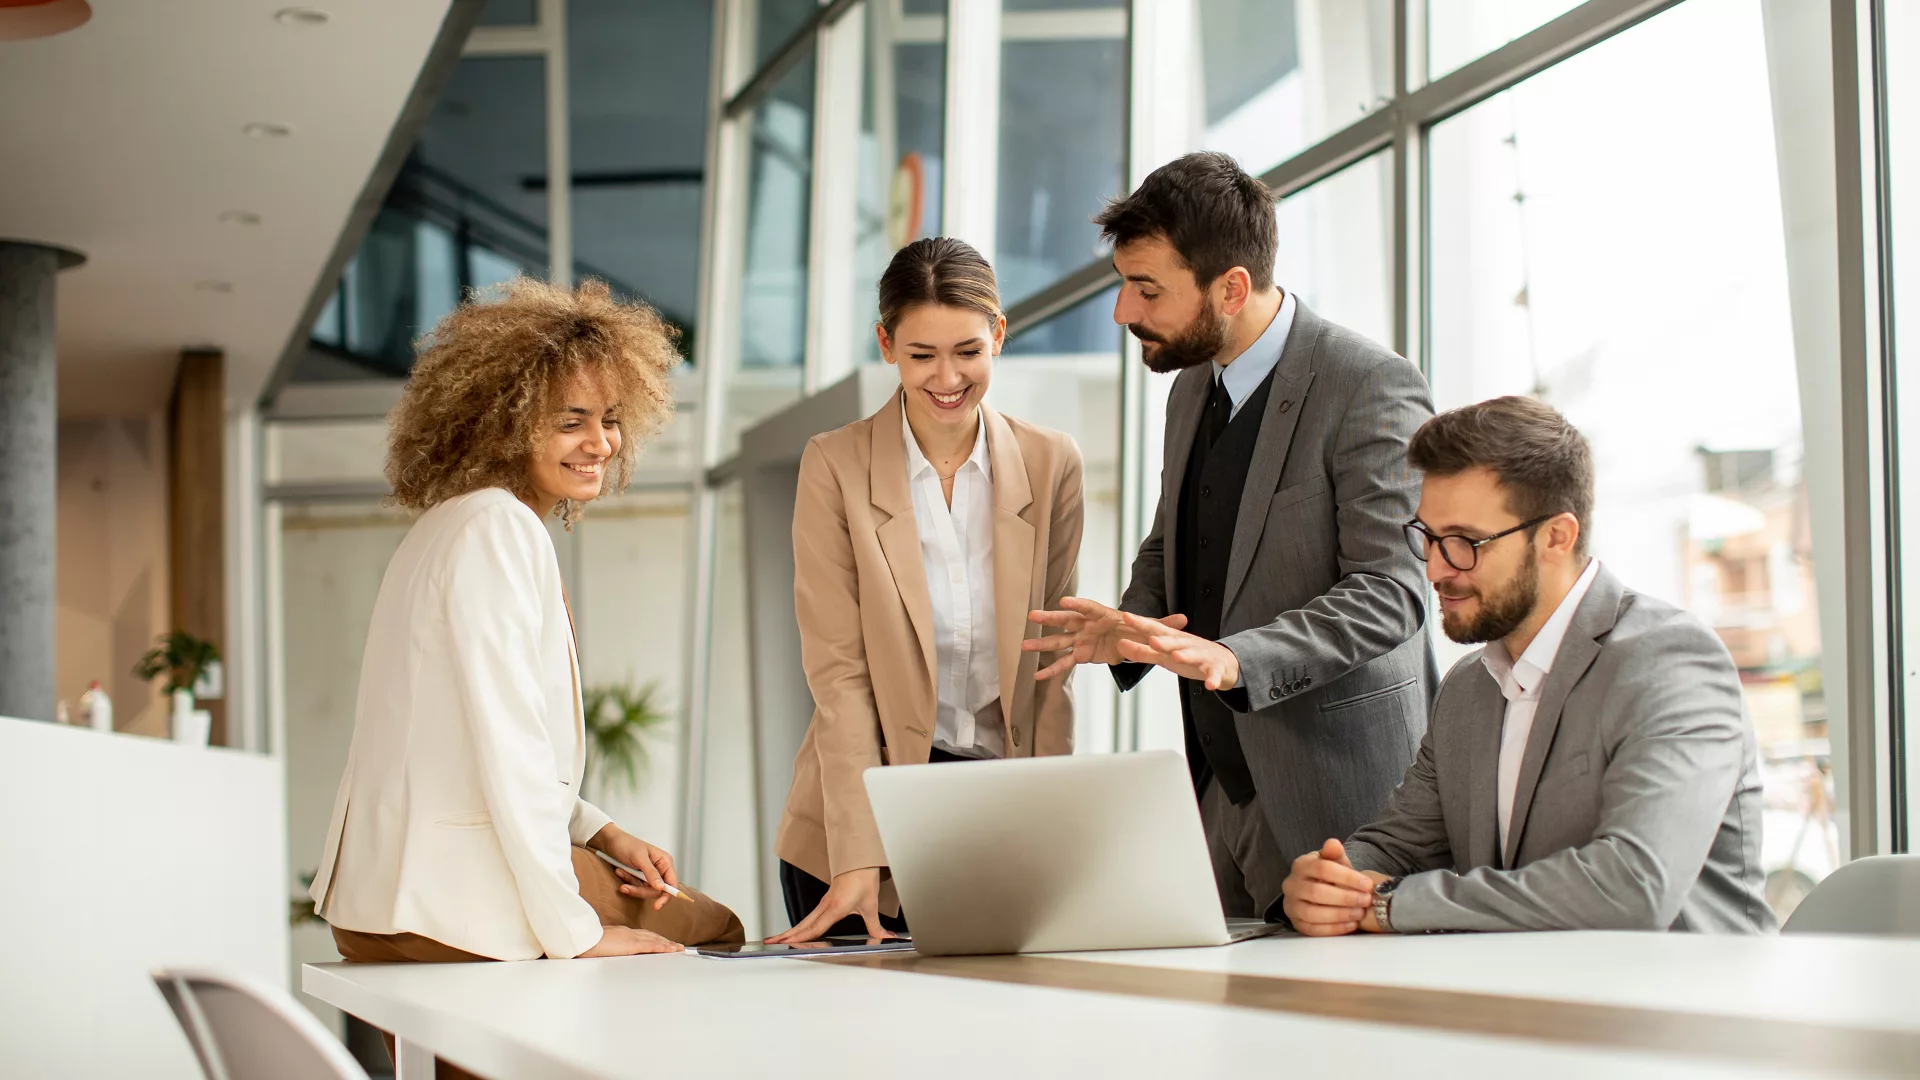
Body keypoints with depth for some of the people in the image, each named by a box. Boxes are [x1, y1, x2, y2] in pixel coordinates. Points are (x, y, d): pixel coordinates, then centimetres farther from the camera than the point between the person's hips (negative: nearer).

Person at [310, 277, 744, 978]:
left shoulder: (460, 524, 16)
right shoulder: (497, 527, -15)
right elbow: (508, 744, -21)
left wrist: (603, 835, 10)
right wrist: (575, 932, -18)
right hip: (454, 902, -9)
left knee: (713, 922, 20)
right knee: (715, 928, 7)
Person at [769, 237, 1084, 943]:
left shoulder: (1051, 464, 3)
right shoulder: (835, 466, -4)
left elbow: (1051, 660, 5)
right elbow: (838, 670, -9)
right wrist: (859, 854, -17)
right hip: (872, 802, -2)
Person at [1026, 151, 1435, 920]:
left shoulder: (1371, 387, -13)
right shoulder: (1192, 389, 13)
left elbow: (1389, 589, -19)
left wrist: (1235, 659, -31)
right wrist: (1131, 627, 2)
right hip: (1221, 785, 7)